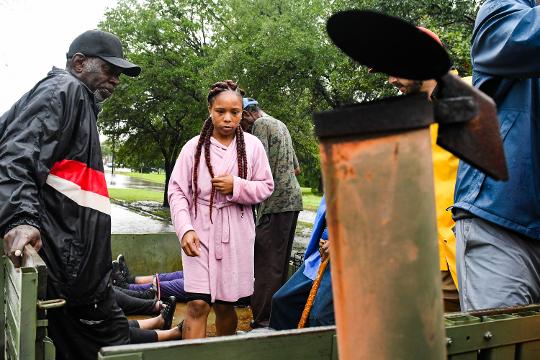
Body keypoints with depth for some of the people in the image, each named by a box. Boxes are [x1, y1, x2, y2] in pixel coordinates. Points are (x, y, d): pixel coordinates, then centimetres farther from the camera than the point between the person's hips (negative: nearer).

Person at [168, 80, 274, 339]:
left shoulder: (252, 145, -1)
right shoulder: (194, 146, -2)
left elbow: (266, 187, 4)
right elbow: (177, 191, -2)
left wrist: (237, 187, -14)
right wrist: (185, 229, -14)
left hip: (236, 235, 1)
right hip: (200, 233, -1)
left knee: (225, 305, 13)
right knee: (197, 305, -10)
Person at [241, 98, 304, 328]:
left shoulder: (260, 124, -4)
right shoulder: (280, 125, 24)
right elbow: (296, 168, 27)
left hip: (275, 204, -9)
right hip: (293, 199, 9)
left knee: (267, 264, -8)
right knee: (280, 263, 14)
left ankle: (263, 322, -8)